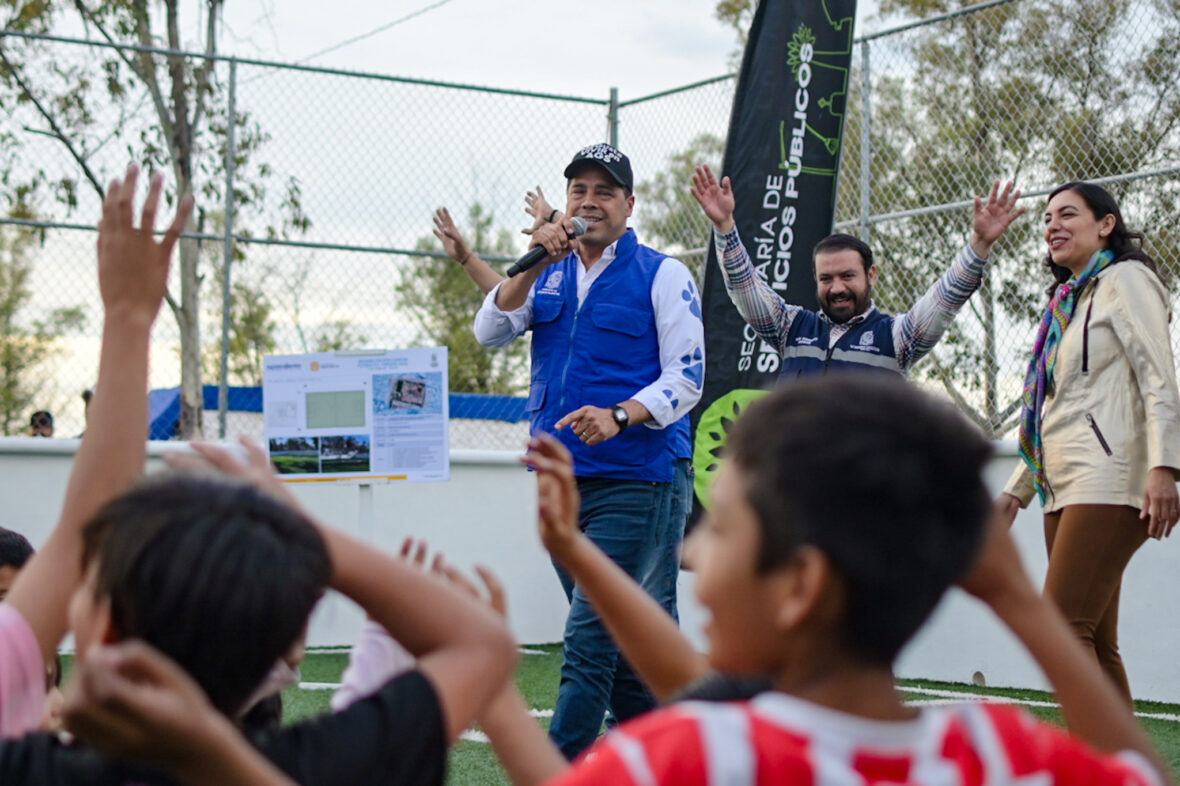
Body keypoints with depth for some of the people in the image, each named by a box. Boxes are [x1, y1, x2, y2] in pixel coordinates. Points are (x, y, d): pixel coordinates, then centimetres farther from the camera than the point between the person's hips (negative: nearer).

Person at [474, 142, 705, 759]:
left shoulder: (662, 274, 0)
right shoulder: (549, 276, 15)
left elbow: (686, 378, -6)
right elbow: (490, 332, 1)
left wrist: (619, 415, -22)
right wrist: (535, 264, -11)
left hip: (635, 481, -6)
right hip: (560, 479, 6)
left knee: (589, 642, -13)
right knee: (617, 641, 12)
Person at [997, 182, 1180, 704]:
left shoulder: (1125, 279, 1)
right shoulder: (1067, 301, 25)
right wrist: (1016, 490, 24)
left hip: (1107, 482, -9)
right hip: (1063, 489, 9)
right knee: (1096, 645, 3)